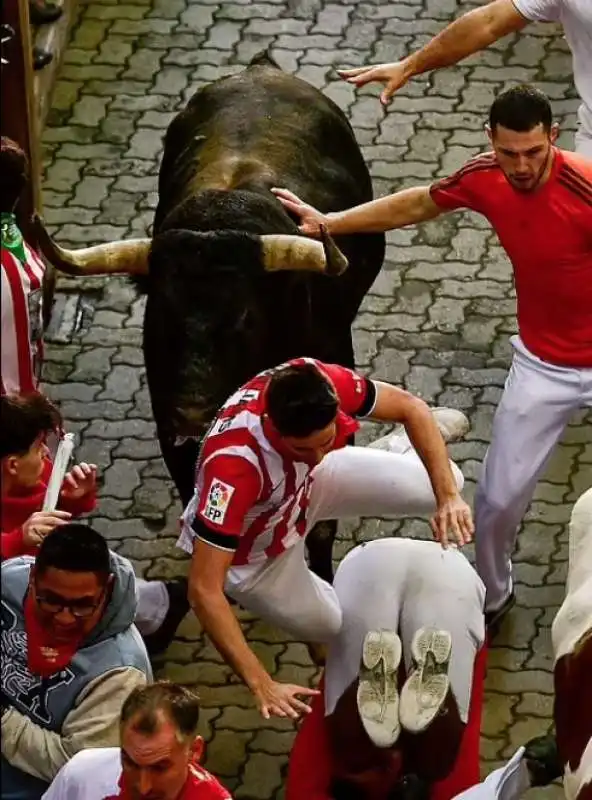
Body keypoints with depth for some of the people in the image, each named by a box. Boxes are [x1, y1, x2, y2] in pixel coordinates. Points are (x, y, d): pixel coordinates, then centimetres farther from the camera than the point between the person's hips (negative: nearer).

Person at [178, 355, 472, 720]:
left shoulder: (316, 382, -36)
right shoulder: (235, 464, -48)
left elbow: (409, 406, -19)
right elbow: (204, 589, -44)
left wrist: (449, 496, -31)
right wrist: (262, 685, -46)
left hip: (305, 483, 3)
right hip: (252, 553, -3)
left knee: (446, 482, 2)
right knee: (336, 628, 16)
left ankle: (399, 448, 37)